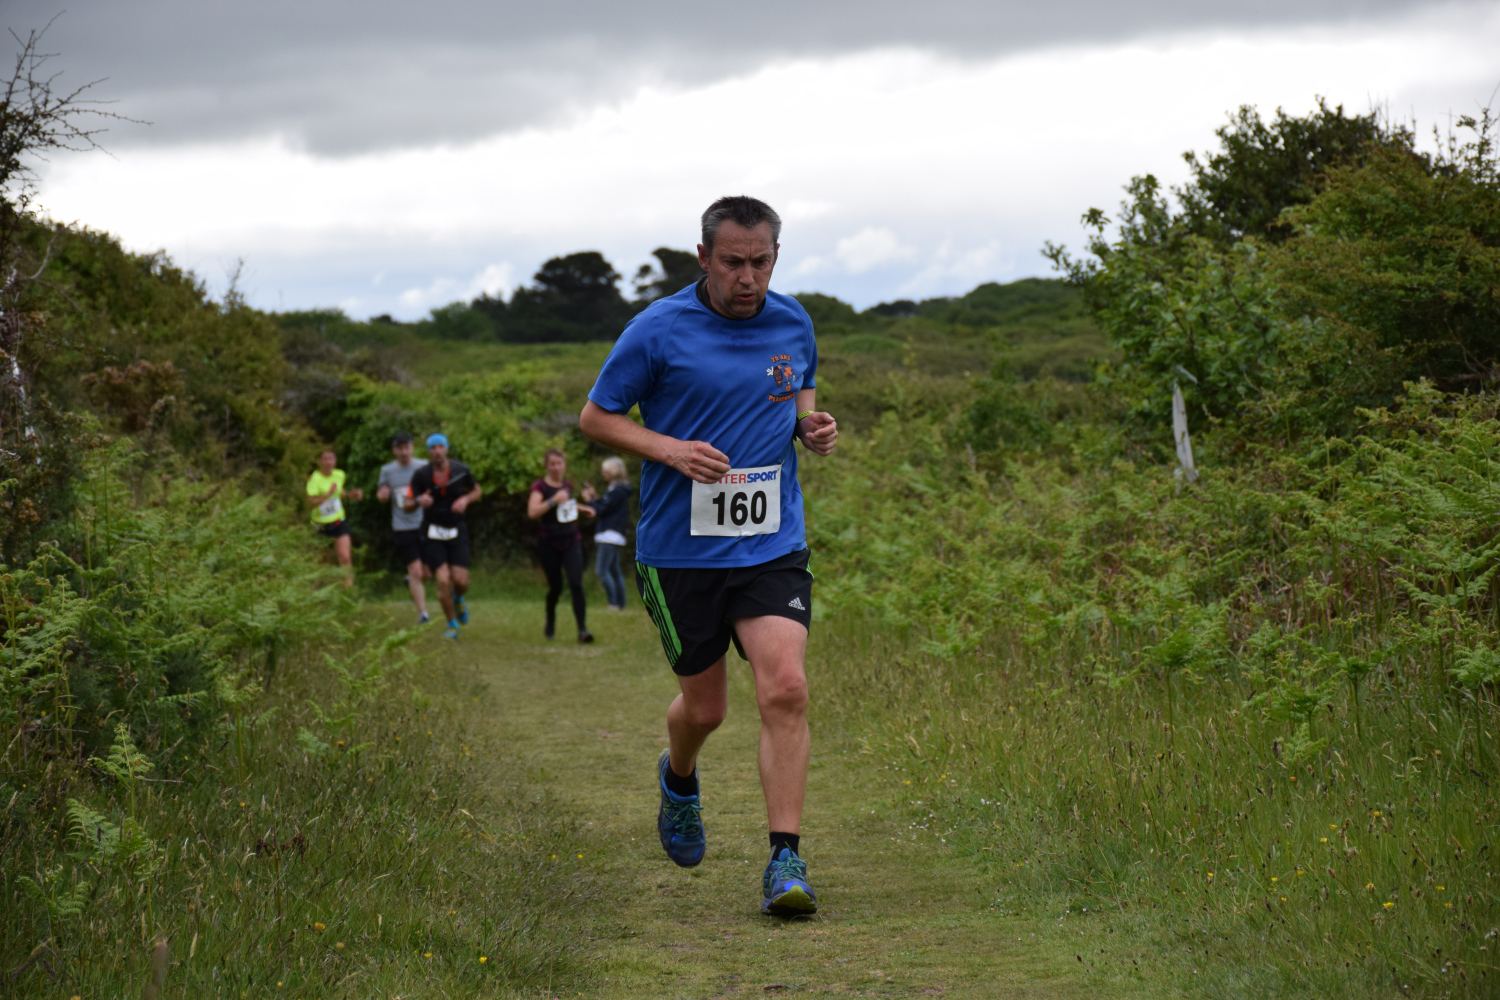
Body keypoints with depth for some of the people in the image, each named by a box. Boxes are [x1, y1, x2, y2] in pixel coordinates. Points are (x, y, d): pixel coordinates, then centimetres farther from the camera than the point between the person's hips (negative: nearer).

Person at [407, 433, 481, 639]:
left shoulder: (461, 470, -4)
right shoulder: (420, 475, -8)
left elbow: (477, 491, 13)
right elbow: (408, 505, -4)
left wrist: (465, 500, -9)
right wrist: (419, 501, -26)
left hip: (457, 531, 1)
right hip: (433, 533, -1)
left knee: (461, 581, -8)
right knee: (443, 580, -11)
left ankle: (458, 599, 31)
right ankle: (452, 625, 8)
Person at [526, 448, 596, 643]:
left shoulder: (567, 486, 11)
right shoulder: (540, 486, -6)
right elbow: (532, 512, -23)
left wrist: (582, 508, 19)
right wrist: (554, 500, -28)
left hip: (571, 541, 3)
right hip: (549, 543, -3)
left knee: (576, 584, -13)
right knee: (555, 587, 5)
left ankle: (582, 629, -15)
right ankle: (550, 623, 33)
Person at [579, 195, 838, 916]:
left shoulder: (793, 324, 5)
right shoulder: (659, 330, -8)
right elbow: (596, 417, 0)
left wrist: (813, 429, -1)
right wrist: (672, 450, -17)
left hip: (772, 545, 2)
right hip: (681, 551, -2)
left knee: (785, 689, -16)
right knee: (704, 707, 9)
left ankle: (786, 860, -12)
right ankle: (679, 780, 45)